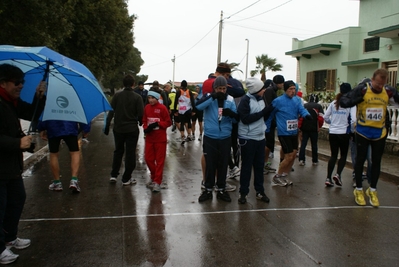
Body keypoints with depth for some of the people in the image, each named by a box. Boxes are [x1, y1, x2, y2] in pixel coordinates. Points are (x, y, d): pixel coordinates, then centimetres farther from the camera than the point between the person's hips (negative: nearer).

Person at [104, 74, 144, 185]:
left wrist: (107, 126, 3)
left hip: (118, 128, 3)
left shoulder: (117, 96, -2)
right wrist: (140, 123, 11)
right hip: (132, 129, -3)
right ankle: (126, 178, 10)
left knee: (118, 151, 19)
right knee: (130, 153, 6)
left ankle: (113, 175, 18)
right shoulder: (137, 97, -8)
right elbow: (140, 114, -10)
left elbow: (111, 112, -3)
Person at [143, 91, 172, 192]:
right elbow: (144, 121, 12)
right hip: (149, 138, 5)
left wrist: (157, 124, -19)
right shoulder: (146, 108, 4)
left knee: (159, 160, 2)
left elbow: (168, 122, -8)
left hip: (160, 138, -5)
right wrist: (146, 128, -7)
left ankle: (157, 182, 9)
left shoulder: (162, 108, -10)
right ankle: (155, 177, 29)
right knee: (148, 159, 9)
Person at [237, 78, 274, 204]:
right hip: (248, 138, -7)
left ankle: (260, 191, 23)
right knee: (246, 166, 1)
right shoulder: (245, 100, -13)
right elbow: (246, 119, -22)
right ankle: (243, 193, 12)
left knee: (259, 166, 12)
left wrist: (270, 109, -3)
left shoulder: (261, 99, 10)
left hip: (260, 137, 7)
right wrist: (263, 112, -19)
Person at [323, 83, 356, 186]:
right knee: (343, 155, 14)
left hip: (332, 133, 3)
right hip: (344, 133, -3)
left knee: (333, 155, 12)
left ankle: (328, 178, 8)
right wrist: (352, 129, 1)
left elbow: (325, 117, 3)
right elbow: (353, 120, -16)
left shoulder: (333, 103, 3)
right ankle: (338, 174, -5)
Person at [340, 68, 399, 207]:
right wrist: (357, 99, -35)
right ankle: (359, 190, 23)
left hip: (379, 133, 3)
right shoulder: (362, 89, -15)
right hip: (363, 132, -3)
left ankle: (372, 190, 28)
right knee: (360, 160, 8)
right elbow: (343, 101, -17)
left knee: (376, 161, 12)